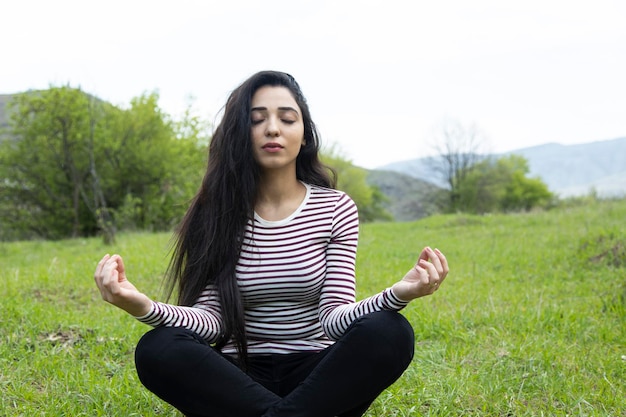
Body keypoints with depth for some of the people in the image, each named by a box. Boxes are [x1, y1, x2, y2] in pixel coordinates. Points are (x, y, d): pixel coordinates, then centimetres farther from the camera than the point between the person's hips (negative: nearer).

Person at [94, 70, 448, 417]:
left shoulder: (336, 208, -1)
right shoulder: (215, 213, 0)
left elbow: (334, 319, -10)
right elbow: (212, 320, -9)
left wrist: (397, 294, -32)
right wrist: (144, 306, -30)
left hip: (315, 373, 0)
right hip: (241, 378, 1)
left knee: (390, 332, -30)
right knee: (156, 350, -30)